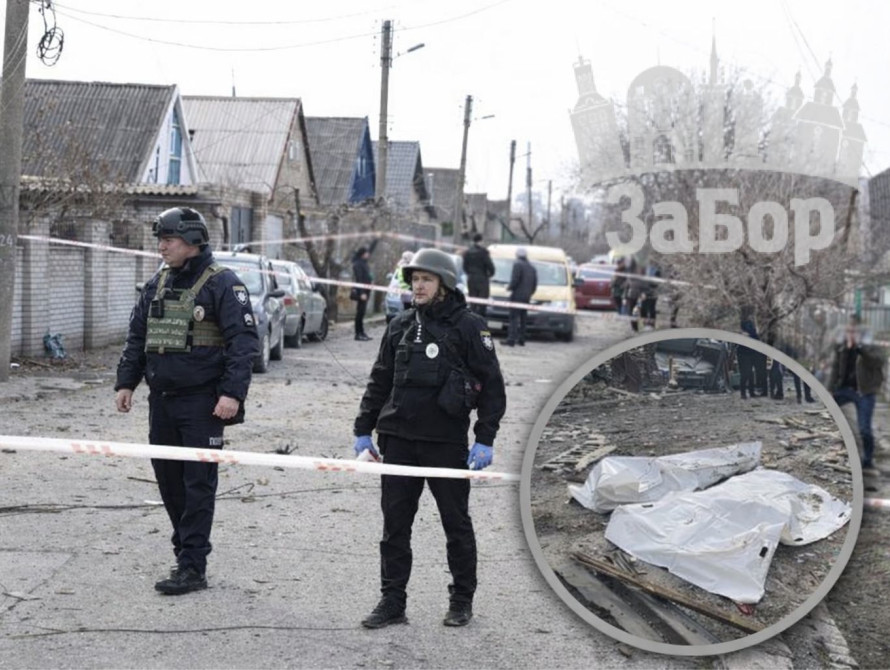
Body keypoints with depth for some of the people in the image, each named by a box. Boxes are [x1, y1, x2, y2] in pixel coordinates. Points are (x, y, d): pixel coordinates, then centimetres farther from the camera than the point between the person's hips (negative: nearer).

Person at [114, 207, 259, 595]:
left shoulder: (222, 284, -9)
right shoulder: (157, 285, 13)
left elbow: (244, 341, -15)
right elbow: (136, 337, 20)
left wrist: (232, 392, -22)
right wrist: (126, 382, 12)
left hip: (202, 402, -7)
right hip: (161, 400, 7)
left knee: (198, 484, -4)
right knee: (168, 478, 12)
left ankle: (192, 567, -2)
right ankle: (186, 547, 25)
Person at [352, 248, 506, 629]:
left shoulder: (468, 327, -3)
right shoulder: (401, 326, 10)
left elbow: (491, 386, -3)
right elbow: (380, 381, 17)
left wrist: (485, 440, -9)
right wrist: (363, 429, 12)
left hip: (446, 441, -4)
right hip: (398, 439, 4)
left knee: (456, 522, 7)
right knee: (395, 523, 5)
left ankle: (462, 601, 20)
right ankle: (392, 602, 11)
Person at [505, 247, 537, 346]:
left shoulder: (517, 264, -9)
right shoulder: (532, 268, 15)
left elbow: (515, 280, -17)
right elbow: (535, 284, 14)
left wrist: (509, 287, -1)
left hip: (517, 295, -7)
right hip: (527, 297, 7)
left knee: (514, 318, -9)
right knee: (522, 318, 14)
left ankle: (511, 339, -15)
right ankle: (521, 339, 14)